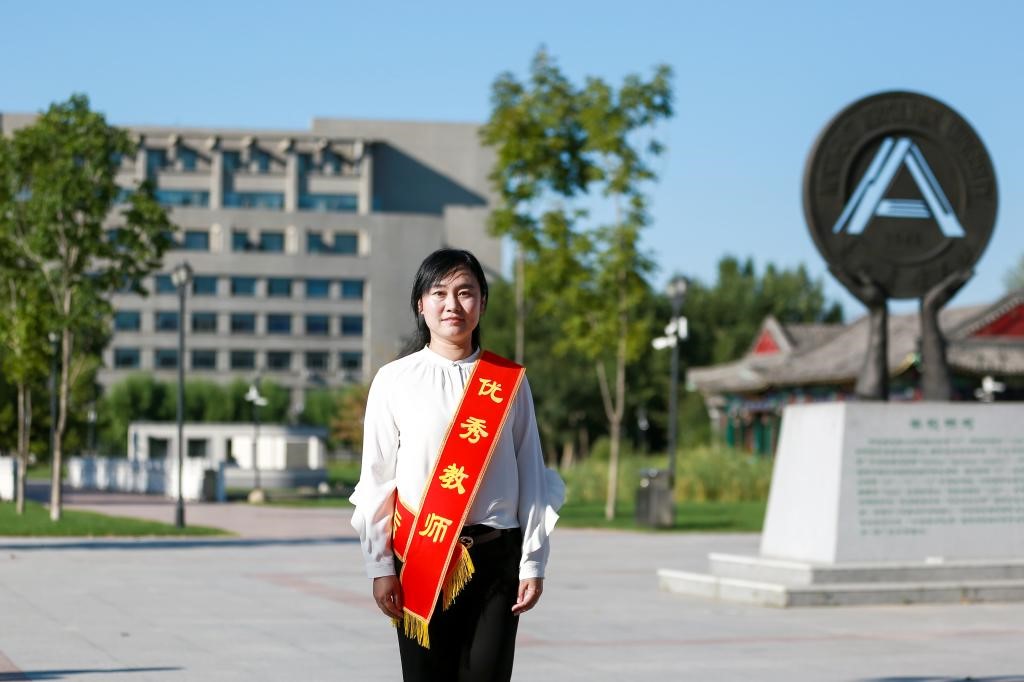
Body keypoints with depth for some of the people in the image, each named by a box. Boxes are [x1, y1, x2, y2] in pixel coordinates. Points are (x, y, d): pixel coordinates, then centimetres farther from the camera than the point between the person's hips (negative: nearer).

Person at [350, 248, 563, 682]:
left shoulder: (509, 382, 4)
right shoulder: (394, 380, 1)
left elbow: (531, 478, 5)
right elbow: (377, 480, 3)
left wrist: (533, 563, 1)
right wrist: (380, 566, -1)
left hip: (496, 558, 1)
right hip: (420, 558, -1)